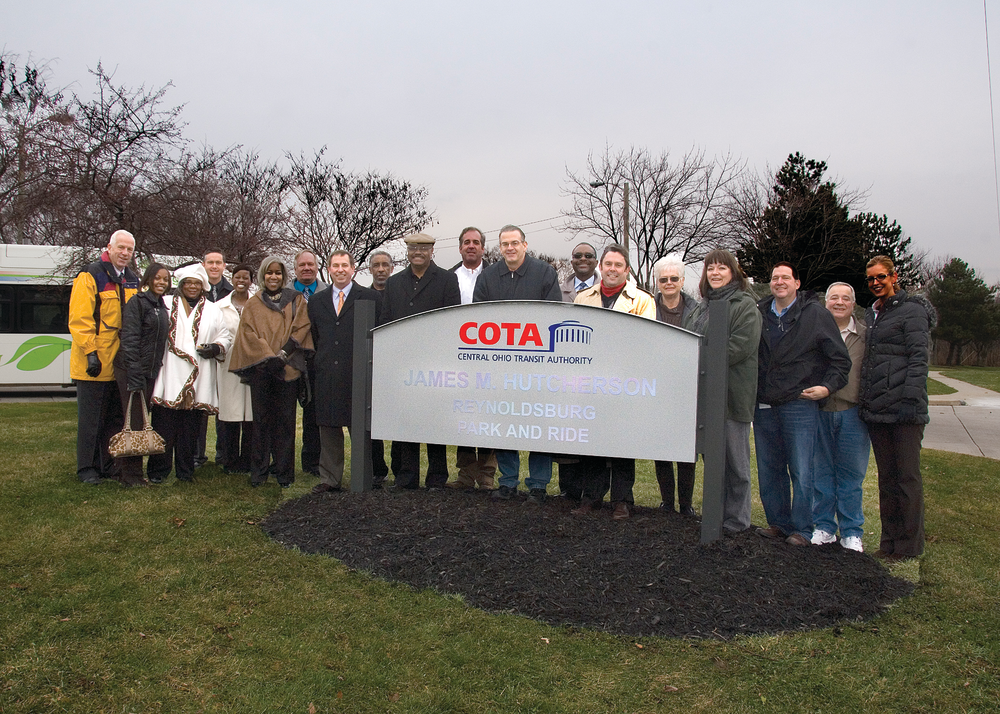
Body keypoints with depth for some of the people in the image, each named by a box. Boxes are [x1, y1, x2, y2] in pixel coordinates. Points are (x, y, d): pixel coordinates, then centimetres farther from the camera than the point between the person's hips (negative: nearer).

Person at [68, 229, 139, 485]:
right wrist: (90, 351, -19)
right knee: (90, 418, 3)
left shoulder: (133, 281, 12)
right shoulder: (91, 276, -8)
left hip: (120, 364, 6)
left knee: (115, 417, 12)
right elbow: (79, 318, -14)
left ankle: (108, 464, 23)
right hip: (93, 362, -6)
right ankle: (87, 468, 14)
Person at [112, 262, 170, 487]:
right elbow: (129, 339, -15)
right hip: (133, 371, -8)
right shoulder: (137, 302, -8)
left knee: (142, 421, 11)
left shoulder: (161, 306, 16)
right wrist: (134, 375, -20)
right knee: (134, 422, -4)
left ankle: (127, 471, 21)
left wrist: (156, 371, 14)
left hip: (150, 372, 8)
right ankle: (130, 474, 3)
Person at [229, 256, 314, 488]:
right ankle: (258, 471, 11)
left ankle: (284, 472, 7)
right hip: (260, 369, 1)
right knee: (261, 420, 3)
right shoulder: (253, 304, 12)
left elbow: (301, 328, 1)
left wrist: (283, 354, -11)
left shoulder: (296, 300, 10)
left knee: (285, 421, 1)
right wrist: (268, 358, -12)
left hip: (288, 369, -1)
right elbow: (249, 333, 2)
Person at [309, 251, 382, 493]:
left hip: (358, 374, -4)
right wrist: (320, 361, 13)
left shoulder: (371, 297, 2)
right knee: (328, 428, 10)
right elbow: (314, 336, 20)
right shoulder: (317, 300, 15)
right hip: (326, 375, 4)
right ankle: (330, 479, 20)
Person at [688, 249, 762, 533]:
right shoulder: (701, 307, 19)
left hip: (732, 393, -6)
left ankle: (737, 520, 12)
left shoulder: (745, 305, -3)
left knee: (735, 461, 2)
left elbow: (740, 346, -15)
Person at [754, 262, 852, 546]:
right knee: (768, 470, 10)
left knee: (801, 472, -1)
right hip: (764, 406, 4)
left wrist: (828, 386, -9)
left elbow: (841, 359, 4)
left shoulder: (816, 314, 0)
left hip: (799, 404, -4)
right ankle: (779, 523, 23)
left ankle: (802, 529, 11)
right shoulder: (759, 313, 10)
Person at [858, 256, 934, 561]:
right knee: (886, 477, 13)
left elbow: (918, 357, -12)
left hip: (903, 409, -7)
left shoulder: (912, 310, -3)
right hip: (876, 409, 7)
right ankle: (889, 540, 21)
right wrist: (863, 400, 14)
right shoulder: (871, 314, 19)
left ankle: (909, 544, 9)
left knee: (908, 476, 0)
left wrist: (911, 399, -20)